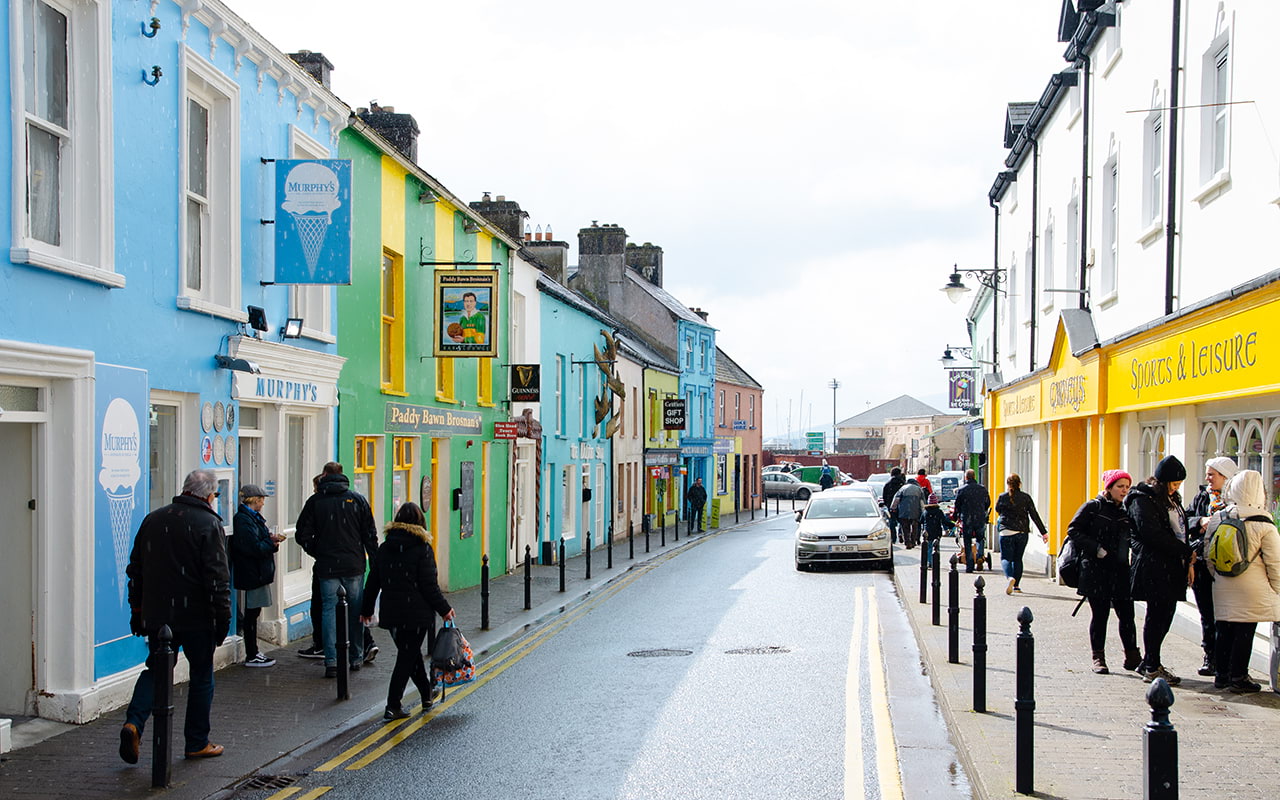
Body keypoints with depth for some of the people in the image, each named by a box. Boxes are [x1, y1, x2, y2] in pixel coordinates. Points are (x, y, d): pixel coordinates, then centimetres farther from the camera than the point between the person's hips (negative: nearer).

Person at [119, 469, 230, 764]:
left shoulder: (153, 519, 9)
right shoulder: (208, 524, -10)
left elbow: (135, 570, 14)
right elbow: (217, 577, -15)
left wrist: (137, 611, 20)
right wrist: (223, 616, -9)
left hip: (157, 615, 5)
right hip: (197, 617, -4)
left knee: (156, 669, 15)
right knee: (202, 676, 8)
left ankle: (134, 722, -8)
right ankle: (197, 743, 14)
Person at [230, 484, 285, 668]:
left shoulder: (253, 517, 15)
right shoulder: (244, 520, -17)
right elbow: (255, 548, -23)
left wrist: (271, 540, -2)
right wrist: (272, 541, -9)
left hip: (257, 573, 10)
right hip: (252, 573, -10)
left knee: (253, 613, 14)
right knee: (252, 613, -3)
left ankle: (253, 652, 21)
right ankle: (251, 657, 4)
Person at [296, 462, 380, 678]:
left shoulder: (315, 501, 0)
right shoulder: (357, 499, 1)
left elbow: (303, 535, 0)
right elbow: (370, 535, 1)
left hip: (327, 566, -1)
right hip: (354, 565, 1)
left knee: (328, 609, 4)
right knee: (355, 611, 10)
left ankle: (331, 661, -4)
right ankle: (356, 659, 16)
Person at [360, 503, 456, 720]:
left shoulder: (384, 549, 5)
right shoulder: (422, 549, -11)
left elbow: (373, 582, 9)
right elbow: (429, 586, -12)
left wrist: (367, 609, 20)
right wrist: (444, 609, -2)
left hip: (390, 613, 5)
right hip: (416, 614, -5)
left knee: (410, 653, 19)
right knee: (407, 657, 1)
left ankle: (427, 694, 35)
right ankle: (393, 706, -2)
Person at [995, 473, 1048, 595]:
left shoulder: (1002, 497, -4)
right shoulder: (1026, 497, -1)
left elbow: (998, 510, 13)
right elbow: (1034, 515, -1)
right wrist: (1043, 532, 2)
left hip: (1006, 531, -2)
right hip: (1022, 533, 2)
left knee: (1006, 558, 2)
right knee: (1017, 559, 15)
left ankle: (1010, 577, -27)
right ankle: (1016, 586, 11)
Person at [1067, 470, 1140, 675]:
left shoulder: (1126, 511, 13)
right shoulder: (1092, 508, -2)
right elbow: (1073, 530, -5)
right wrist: (1096, 549, -14)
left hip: (1120, 572, 4)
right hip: (1097, 571, -4)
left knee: (1127, 614, 2)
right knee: (1100, 614, 1)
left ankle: (1132, 657, 13)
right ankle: (1098, 658, 10)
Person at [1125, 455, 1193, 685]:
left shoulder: (1172, 499, 19)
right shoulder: (1143, 499, -9)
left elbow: (1181, 529, 23)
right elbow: (1153, 534, -18)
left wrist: (1187, 561, 10)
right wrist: (1186, 551, -15)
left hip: (1171, 567, 9)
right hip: (1154, 567, -9)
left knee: (1165, 615, 8)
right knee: (1156, 616, -6)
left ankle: (1149, 663, 17)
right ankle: (1152, 668, 0)